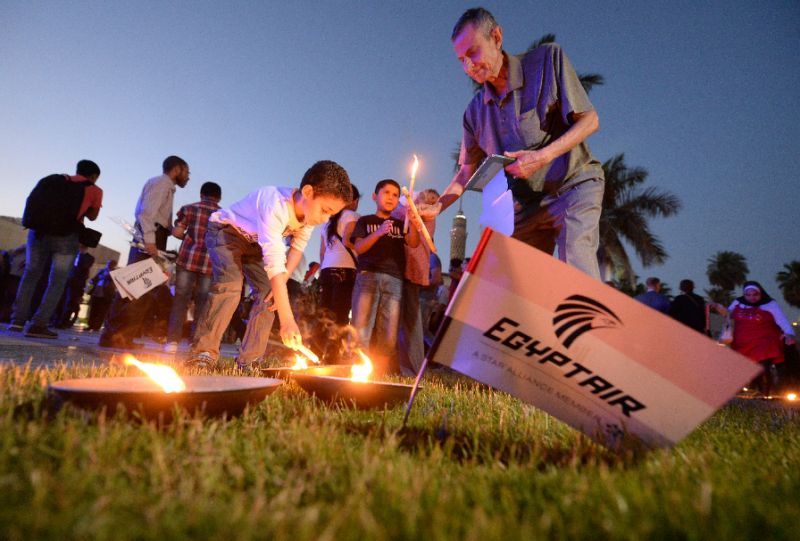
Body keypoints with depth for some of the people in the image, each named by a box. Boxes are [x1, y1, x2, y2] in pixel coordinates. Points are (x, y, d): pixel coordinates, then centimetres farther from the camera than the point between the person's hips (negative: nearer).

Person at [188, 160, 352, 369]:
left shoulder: (310, 210, -17)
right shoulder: (276, 206, -42)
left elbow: (297, 247, -6)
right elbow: (274, 262, -48)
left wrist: (282, 281, -22)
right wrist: (287, 320, -52)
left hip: (254, 241, 7)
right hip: (224, 231, -7)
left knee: (268, 292, -5)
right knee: (230, 285, -28)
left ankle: (248, 360, 1)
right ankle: (202, 354, -18)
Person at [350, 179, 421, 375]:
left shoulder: (400, 225, 23)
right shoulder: (365, 221, 16)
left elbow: (413, 243, 4)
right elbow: (358, 248, 1)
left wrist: (413, 224, -17)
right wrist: (379, 233, -15)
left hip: (394, 280, 3)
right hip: (368, 276, -2)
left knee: (389, 332, -2)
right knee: (361, 326, -11)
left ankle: (385, 374, 0)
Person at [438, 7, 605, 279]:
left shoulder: (548, 59, -7)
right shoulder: (475, 111, 4)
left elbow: (589, 120, -9)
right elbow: (466, 171, 9)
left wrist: (543, 156, -25)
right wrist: (436, 206, -7)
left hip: (573, 185, -4)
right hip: (525, 205, 4)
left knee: (576, 269, -24)